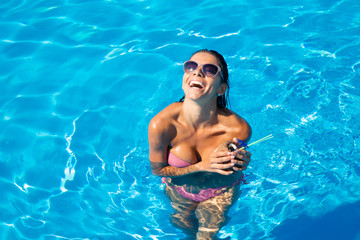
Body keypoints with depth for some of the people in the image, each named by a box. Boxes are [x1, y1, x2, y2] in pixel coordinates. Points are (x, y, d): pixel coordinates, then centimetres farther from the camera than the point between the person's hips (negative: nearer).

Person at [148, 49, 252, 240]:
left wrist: (240, 163, -35)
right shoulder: (161, 124, -35)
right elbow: (157, 169, -19)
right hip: (179, 189, 0)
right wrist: (203, 166, -33)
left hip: (221, 191, 0)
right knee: (182, 222, 24)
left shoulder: (239, 129, -34)